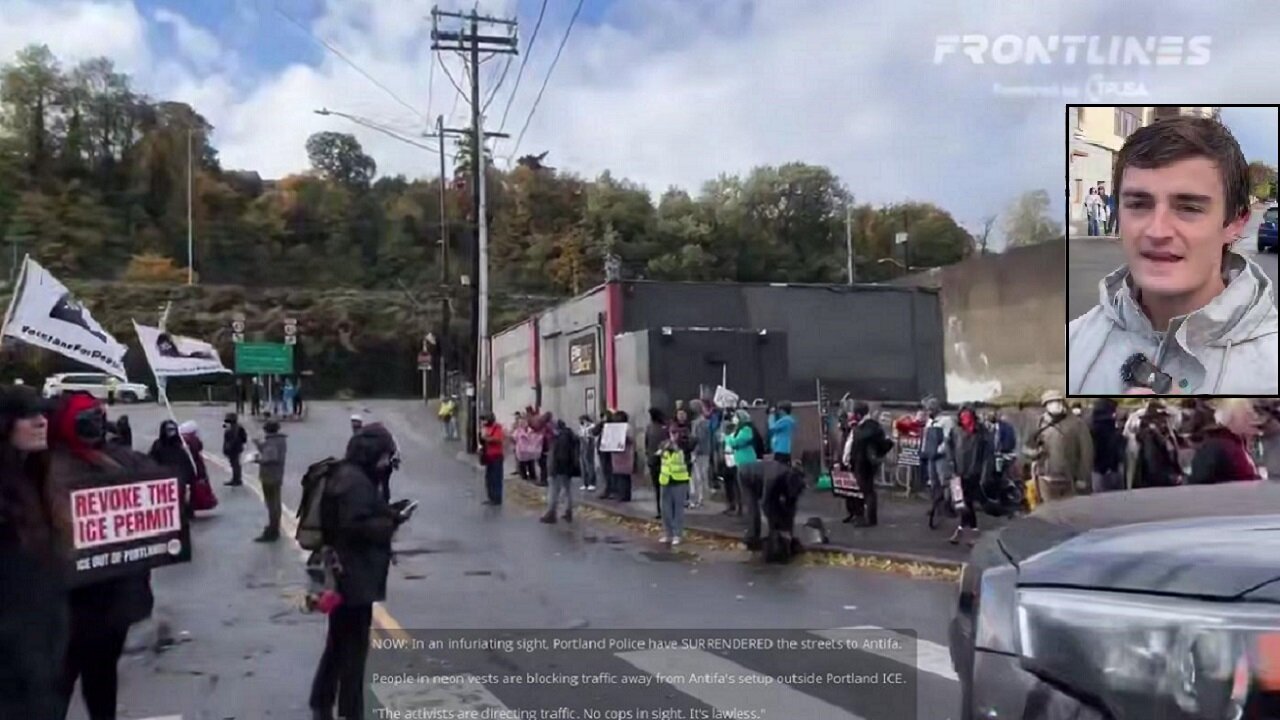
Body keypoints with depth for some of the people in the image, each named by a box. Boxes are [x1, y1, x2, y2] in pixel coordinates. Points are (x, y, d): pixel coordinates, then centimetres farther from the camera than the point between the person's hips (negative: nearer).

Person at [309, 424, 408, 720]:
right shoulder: (354, 481, -21)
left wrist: (388, 512, 4)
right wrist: (391, 521, -16)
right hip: (355, 576, -11)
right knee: (354, 646, 1)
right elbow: (357, 526, -27)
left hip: (343, 573, 11)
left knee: (339, 641, 21)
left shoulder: (347, 474, 12)